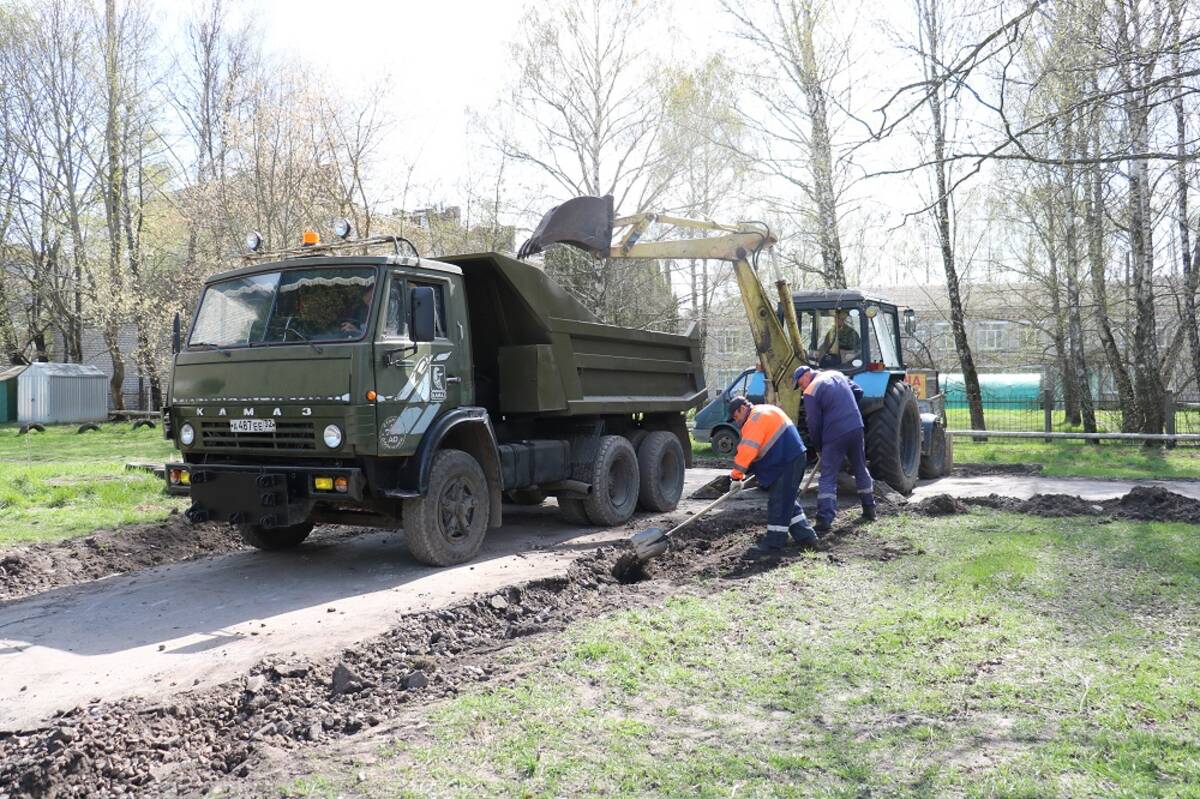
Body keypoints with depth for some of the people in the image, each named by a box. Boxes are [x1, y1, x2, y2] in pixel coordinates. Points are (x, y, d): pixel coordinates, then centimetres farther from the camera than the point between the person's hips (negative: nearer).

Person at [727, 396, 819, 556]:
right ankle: (805, 535, 23)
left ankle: (774, 543, -3)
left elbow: (747, 450, -19)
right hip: (794, 459, 11)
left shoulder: (756, 418, -13)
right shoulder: (765, 412, 21)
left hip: (787, 463, -11)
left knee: (778, 502, -7)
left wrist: (736, 476, -13)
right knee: (786, 499, 18)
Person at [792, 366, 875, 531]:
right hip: (857, 428, 7)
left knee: (828, 479, -3)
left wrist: (817, 446, 7)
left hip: (835, 436, -6)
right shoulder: (837, 375, 13)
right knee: (861, 470, 22)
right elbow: (858, 392, 19)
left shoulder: (810, 392, -8)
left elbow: (814, 424, -7)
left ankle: (824, 520, -10)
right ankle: (869, 509, 33)